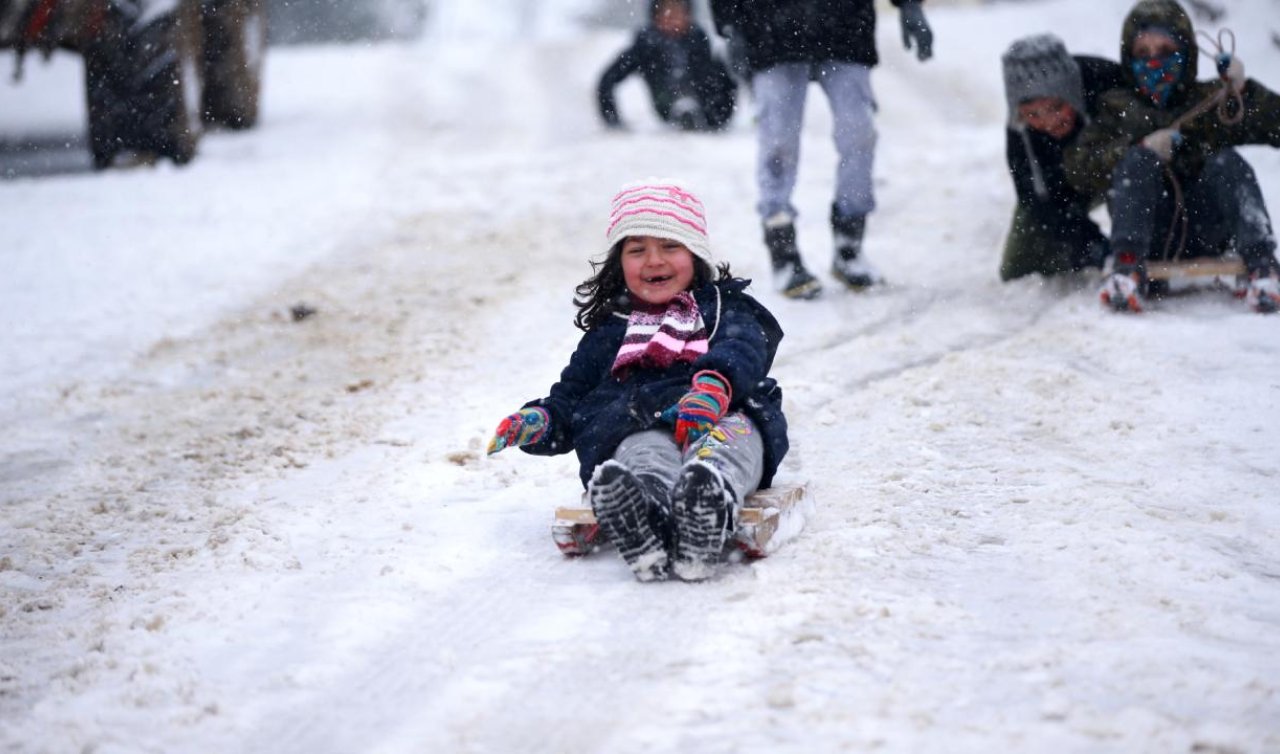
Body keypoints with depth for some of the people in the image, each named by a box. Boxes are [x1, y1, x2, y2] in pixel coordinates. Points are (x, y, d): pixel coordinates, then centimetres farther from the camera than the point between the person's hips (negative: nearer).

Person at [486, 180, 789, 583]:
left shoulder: (724, 307, 26)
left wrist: (714, 384, -24)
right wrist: (540, 420, 6)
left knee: (733, 434, -39)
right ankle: (644, 520, -74)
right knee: (644, 453, -38)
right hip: (639, 426, 1)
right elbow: (571, 396, 34)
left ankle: (710, 497, -74)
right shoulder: (608, 332, 36)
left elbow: (743, 350, 3)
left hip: (723, 417, -1)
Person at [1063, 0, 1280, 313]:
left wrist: (1243, 90, -6)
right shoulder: (1117, 108, 20)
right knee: (1136, 161, -25)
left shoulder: (1212, 100, 21)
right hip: (1148, 233, -1)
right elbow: (1077, 170, 3)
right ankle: (1128, 270, -45)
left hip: (1206, 231, 1)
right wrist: (1141, 150, -10)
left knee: (1227, 162, -23)